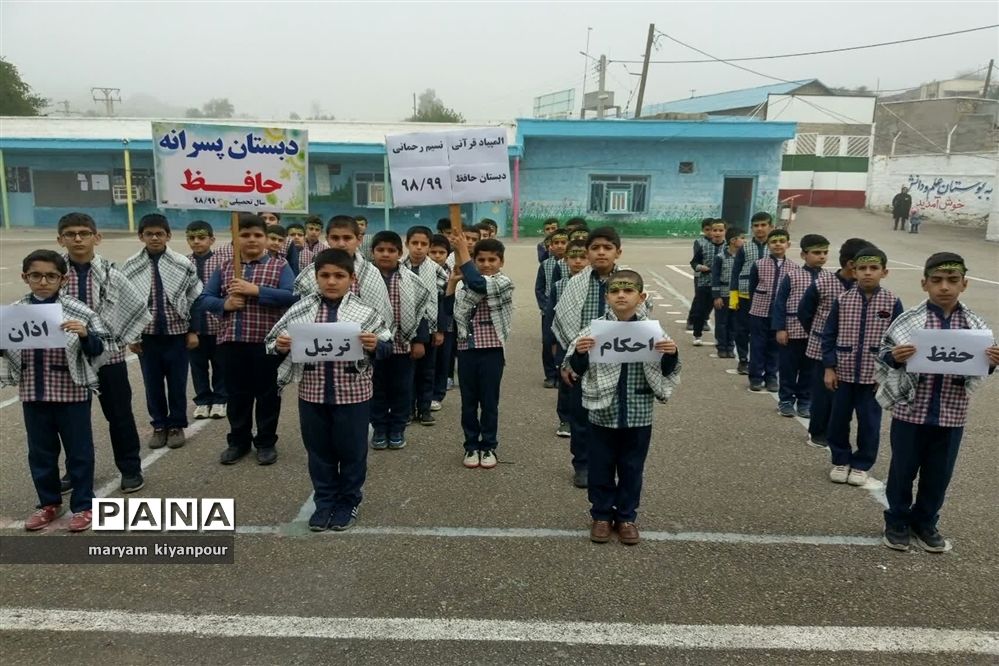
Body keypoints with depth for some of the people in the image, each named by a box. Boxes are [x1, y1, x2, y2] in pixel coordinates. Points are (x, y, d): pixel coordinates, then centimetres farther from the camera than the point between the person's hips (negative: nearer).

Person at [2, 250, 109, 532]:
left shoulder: (79, 312, -8)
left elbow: (98, 351, -6)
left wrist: (85, 335, -25)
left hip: (72, 392, -4)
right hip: (32, 393, 4)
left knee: (78, 450, 8)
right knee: (40, 451, 16)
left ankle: (83, 505, 23)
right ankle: (49, 503, 34)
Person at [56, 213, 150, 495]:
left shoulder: (110, 274, -5)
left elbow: (139, 307, 3)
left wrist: (123, 339, 0)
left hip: (108, 355, -1)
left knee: (119, 414, 8)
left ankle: (130, 469, 23)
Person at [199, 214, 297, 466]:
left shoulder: (280, 266, -1)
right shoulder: (224, 268, 9)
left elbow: (292, 296, -15)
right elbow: (205, 299, 10)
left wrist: (255, 290, -20)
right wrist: (225, 304, -11)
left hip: (267, 341, -3)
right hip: (232, 341, 3)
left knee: (267, 393, 8)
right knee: (237, 394, 13)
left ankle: (266, 442, 22)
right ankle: (238, 441, 27)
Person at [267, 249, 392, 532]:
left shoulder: (364, 311, -7)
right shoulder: (300, 310, -1)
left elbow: (387, 346, -3)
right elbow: (271, 343, 5)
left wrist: (375, 345, -23)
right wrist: (280, 347, -17)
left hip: (352, 393, -2)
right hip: (312, 391, 2)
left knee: (351, 450, 11)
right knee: (319, 450, 15)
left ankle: (349, 502, 30)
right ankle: (324, 502, 32)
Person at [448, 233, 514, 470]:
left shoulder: (504, 283, -6)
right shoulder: (463, 284, 7)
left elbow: (479, 284, -26)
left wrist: (462, 251, -23)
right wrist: (451, 282, -7)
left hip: (492, 350, -3)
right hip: (466, 350, 3)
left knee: (489, 401, 7)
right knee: (468, 401, 10)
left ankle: (488, 447, 21)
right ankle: (471, 446, 24)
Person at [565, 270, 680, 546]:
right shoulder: (595, 329, -7)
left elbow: (667, 373, 3)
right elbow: (577, 370, -3)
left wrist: (671, 354, -16)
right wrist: (578, 352, -23)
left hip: (638, 415, 1)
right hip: (603, 413, 0)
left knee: (632, 468, 14)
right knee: (601, 466, 12)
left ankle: (626, 516, 32)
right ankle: (601, 515, 31)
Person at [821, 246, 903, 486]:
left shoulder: (892, 303, -6)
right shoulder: (843, 300, -4)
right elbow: (829, 335, 0)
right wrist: (829, 367, -4)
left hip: (874, 375, -1)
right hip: (844, 372, 1)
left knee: (869, 422, 8)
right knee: (839, 419, 10)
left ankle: (861, 464, 25)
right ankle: (840, 460, 28)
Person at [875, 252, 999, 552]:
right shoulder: (908, 321, -10)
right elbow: (883, 355, -4)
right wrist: (895, 357, -26)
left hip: (951, 415, 3)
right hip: (910, 411, -2)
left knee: (939, 474, 15)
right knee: (903, 469, 12)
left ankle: (925, 522, 35)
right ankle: (897, 521, 30)